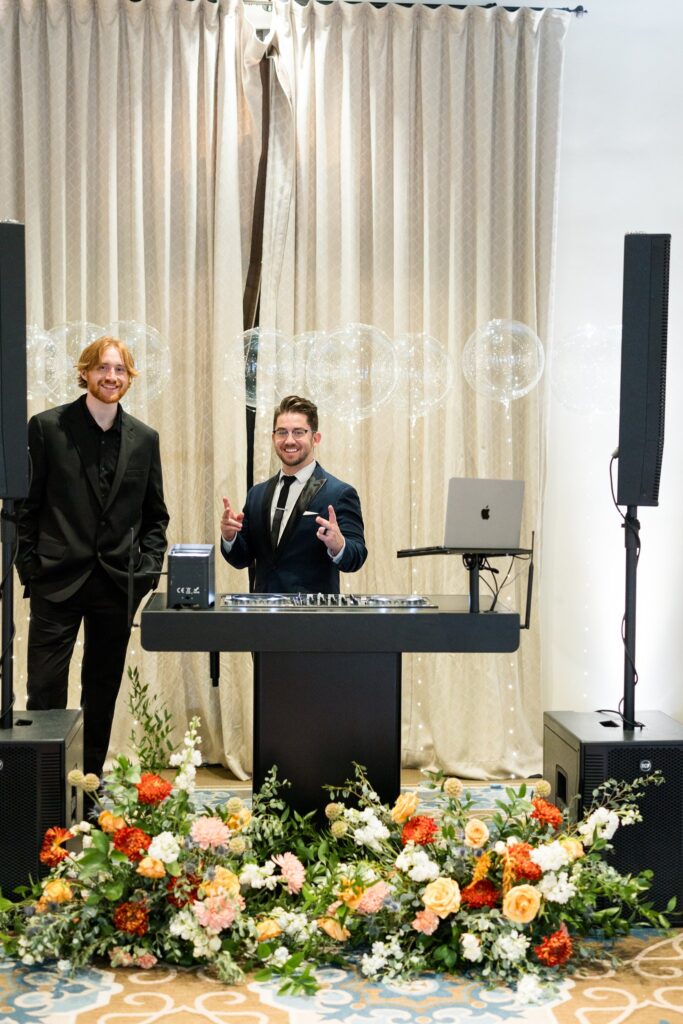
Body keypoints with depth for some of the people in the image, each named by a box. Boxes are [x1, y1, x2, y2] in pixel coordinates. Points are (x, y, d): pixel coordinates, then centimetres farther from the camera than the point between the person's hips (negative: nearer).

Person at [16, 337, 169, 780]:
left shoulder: (144, 438, 8)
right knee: (45, 690, -3)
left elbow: (155, 515, 13)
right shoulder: (47, 427, -1)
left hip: (118, 583, 3)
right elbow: (27, 505, 0)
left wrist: (147, 570, 2)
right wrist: (30, 567, -5)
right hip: (58, 579, -3)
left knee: (103, 694, 11)